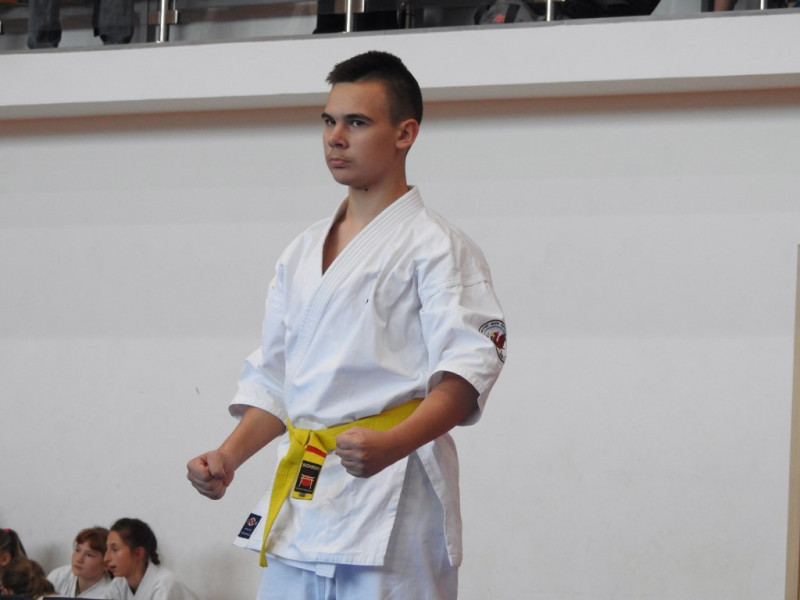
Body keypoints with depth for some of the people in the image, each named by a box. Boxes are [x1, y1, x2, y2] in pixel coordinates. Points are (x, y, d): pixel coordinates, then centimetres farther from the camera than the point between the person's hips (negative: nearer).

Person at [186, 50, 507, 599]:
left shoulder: (435, 245, -3)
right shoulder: (302, 254, 19)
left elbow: (468, 369, -15)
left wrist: (392, 444, -30)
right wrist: (229, 456, 6)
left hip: (390, 495, -6)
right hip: (299, 500, 7)